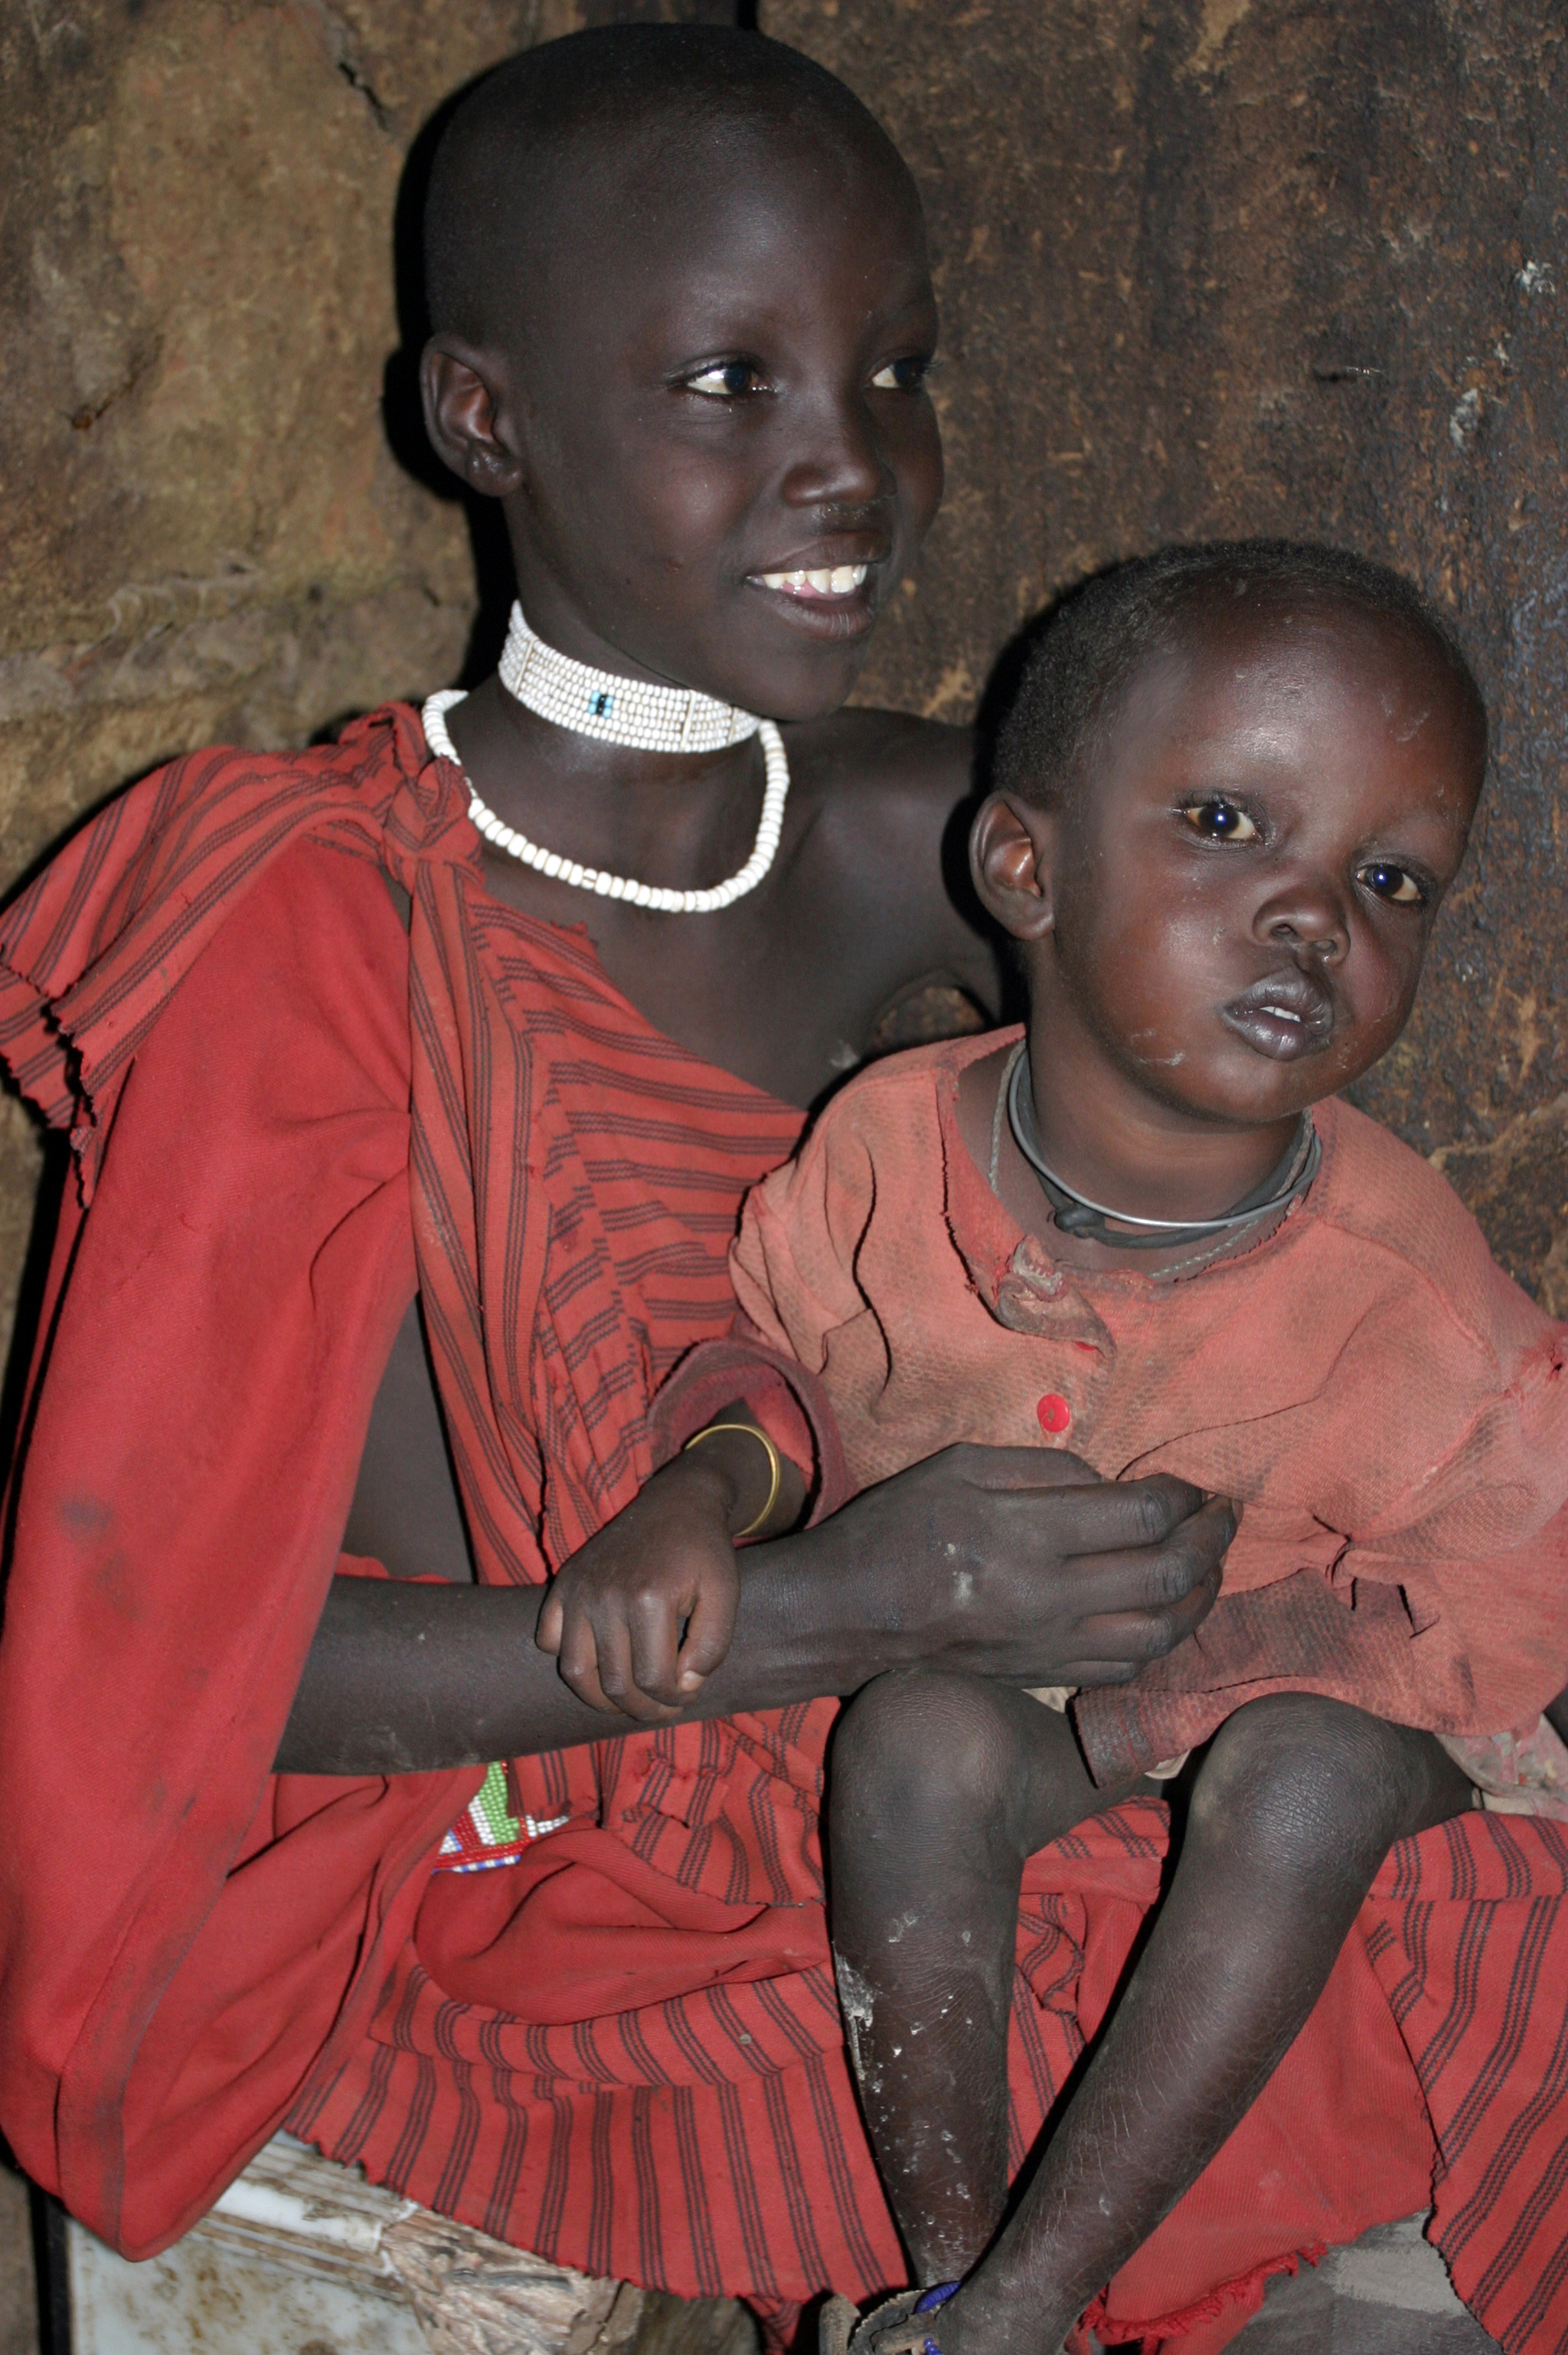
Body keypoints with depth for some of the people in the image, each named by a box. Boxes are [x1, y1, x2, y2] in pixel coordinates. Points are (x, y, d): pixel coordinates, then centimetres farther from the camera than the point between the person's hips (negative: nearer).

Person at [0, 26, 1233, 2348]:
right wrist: (832, 1608, -26)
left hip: (885, 1805, 6)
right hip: (510, 1910, -6)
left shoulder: (915, 843, -2)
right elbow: (216, 1648, -18)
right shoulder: (330, 935, -17)